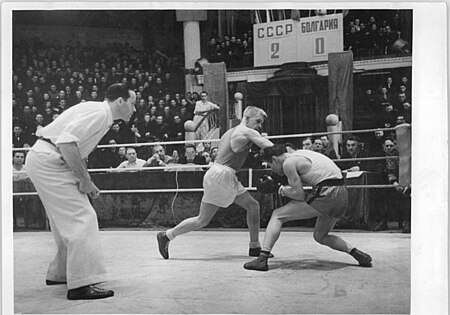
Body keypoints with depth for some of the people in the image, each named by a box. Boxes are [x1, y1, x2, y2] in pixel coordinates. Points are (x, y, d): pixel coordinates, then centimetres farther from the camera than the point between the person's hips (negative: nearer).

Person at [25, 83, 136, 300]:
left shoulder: (102, 116, 17)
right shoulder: (99, 112, -15)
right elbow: (66, 141, -28)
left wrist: (86, 182, 11)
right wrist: (85, 179, -21)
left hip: (45, 161, 11)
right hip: (48, 161, -11)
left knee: (68, 222, 20)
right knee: (82, 219, -12)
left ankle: (58, 273, 33)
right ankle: (81, 284, -13)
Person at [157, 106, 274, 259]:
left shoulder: (231, 132, 18)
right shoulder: (248, 132, -9)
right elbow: (271, 148, -15)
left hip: (227, 177, 10)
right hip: (221, 176, -10)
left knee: (253, 206, 11)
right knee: (202, 221, -2)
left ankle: (255, 247, 16)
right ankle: (166, 236, 9)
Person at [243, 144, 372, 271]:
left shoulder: (288, 163, -4)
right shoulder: (300, 153, 22)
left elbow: (299, 195, -7)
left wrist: (279, 189, 6)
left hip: (326, 194, -9)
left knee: (277, 216, 2)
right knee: (320, 236, 29)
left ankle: (262, 259, -7)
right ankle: (358, 254, 18)